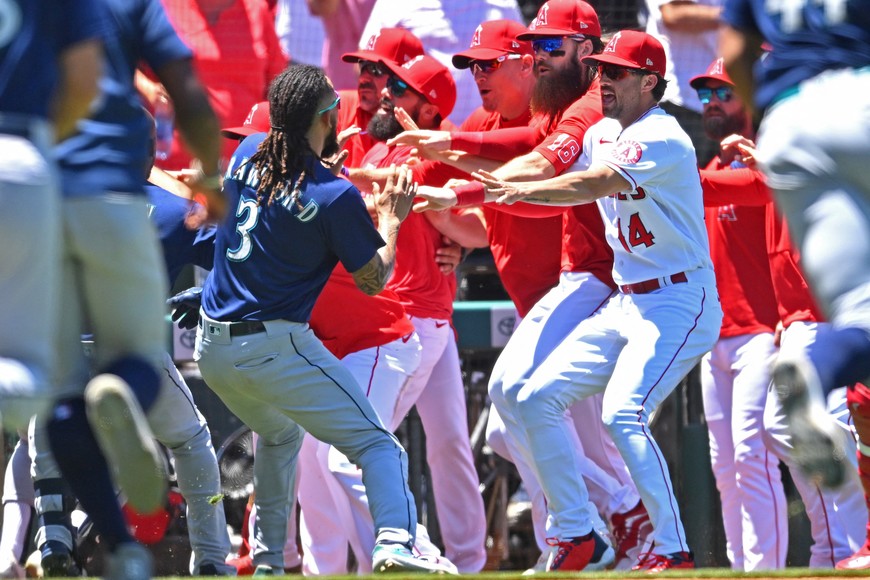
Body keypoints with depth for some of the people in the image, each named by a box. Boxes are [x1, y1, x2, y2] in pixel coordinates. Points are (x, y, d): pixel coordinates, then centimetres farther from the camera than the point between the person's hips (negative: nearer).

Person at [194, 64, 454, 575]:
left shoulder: (247, 156, 3)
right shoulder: (337, 197, -14)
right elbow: (374, 280, -2)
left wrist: (329, 154, 37)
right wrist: (391, 220, 12)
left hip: (212, 347, 7)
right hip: (277, 350, -7)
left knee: (279, 434, 32)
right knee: (376, 443, -3)